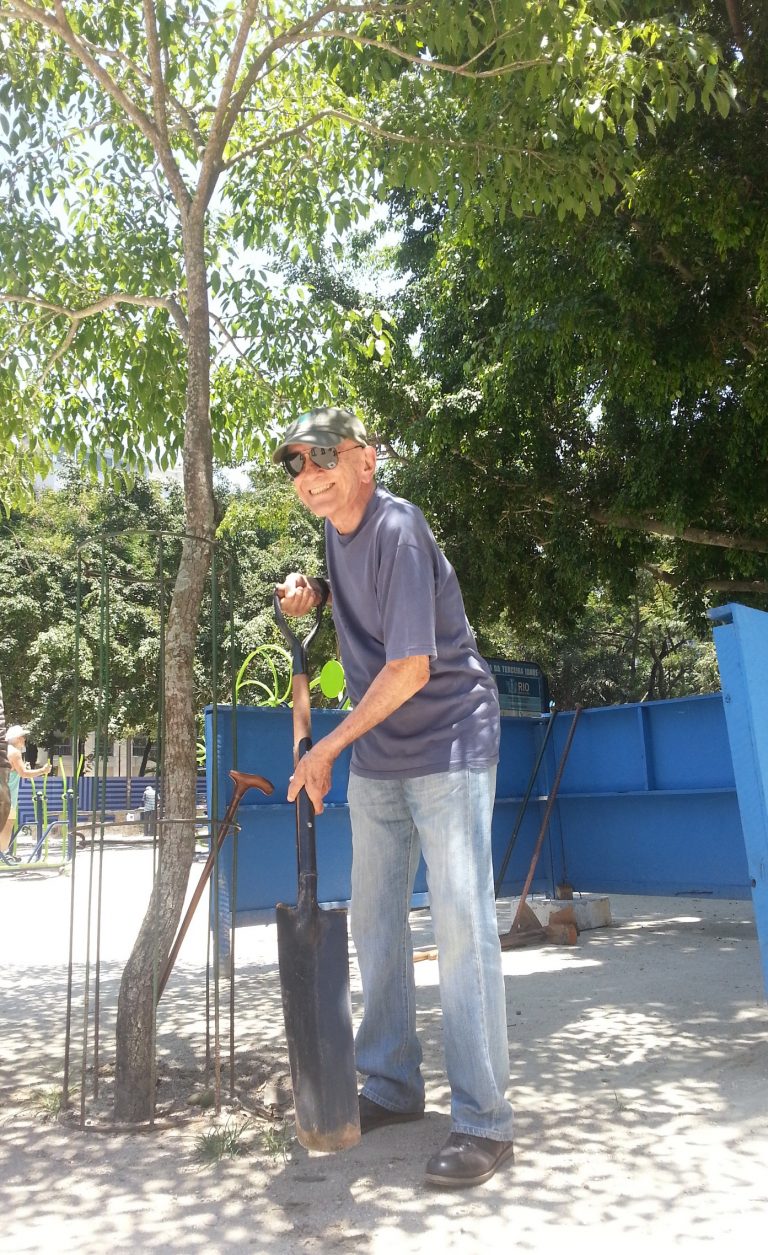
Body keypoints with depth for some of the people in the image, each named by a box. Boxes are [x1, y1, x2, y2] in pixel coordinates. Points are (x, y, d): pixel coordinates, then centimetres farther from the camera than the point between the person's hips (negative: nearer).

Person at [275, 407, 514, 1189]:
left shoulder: (397, 529, -19)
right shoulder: (336, 527, 5)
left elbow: (411, 667, -23)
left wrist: (325, 750, -17)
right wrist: (311, 592, 4)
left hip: (448, 743, -8)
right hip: (377, 755, 9)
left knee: (460, 921, -8)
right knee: (373, 918, 12)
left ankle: (484, 1123, 2)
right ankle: (392, 1086, 27)